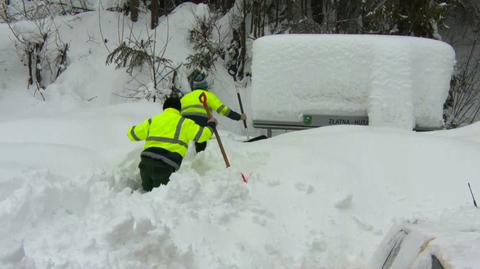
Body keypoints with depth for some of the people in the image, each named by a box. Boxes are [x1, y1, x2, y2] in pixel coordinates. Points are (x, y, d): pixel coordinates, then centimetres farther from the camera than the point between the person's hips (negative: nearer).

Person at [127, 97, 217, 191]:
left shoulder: (152, 121, 21)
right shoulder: (184, 123, 9)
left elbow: (133, 135, 28)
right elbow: (201, 134, 7)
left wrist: (131, 129, 53)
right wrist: (211, 125, 27)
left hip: (146, 161, 5)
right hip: (166, 165, -5)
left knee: (148, 190, 19)